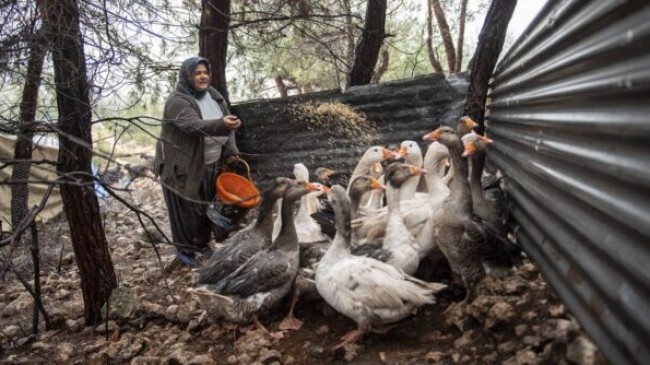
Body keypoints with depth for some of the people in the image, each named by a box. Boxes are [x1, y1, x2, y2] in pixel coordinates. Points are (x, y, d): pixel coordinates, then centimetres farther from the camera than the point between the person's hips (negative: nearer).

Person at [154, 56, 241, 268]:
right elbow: (193, 125, -34)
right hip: (183, 166, -7)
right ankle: (185, 249, 19)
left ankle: (203, 243, 35)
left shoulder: (214, 96, 6)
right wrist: (221, 124, -50)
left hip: (210, 165, 7)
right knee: (187, 210, 2)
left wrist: (231, 150, -4)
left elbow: (227, 125, 11)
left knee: (208, 207, 17)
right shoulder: (177, 101, -18)